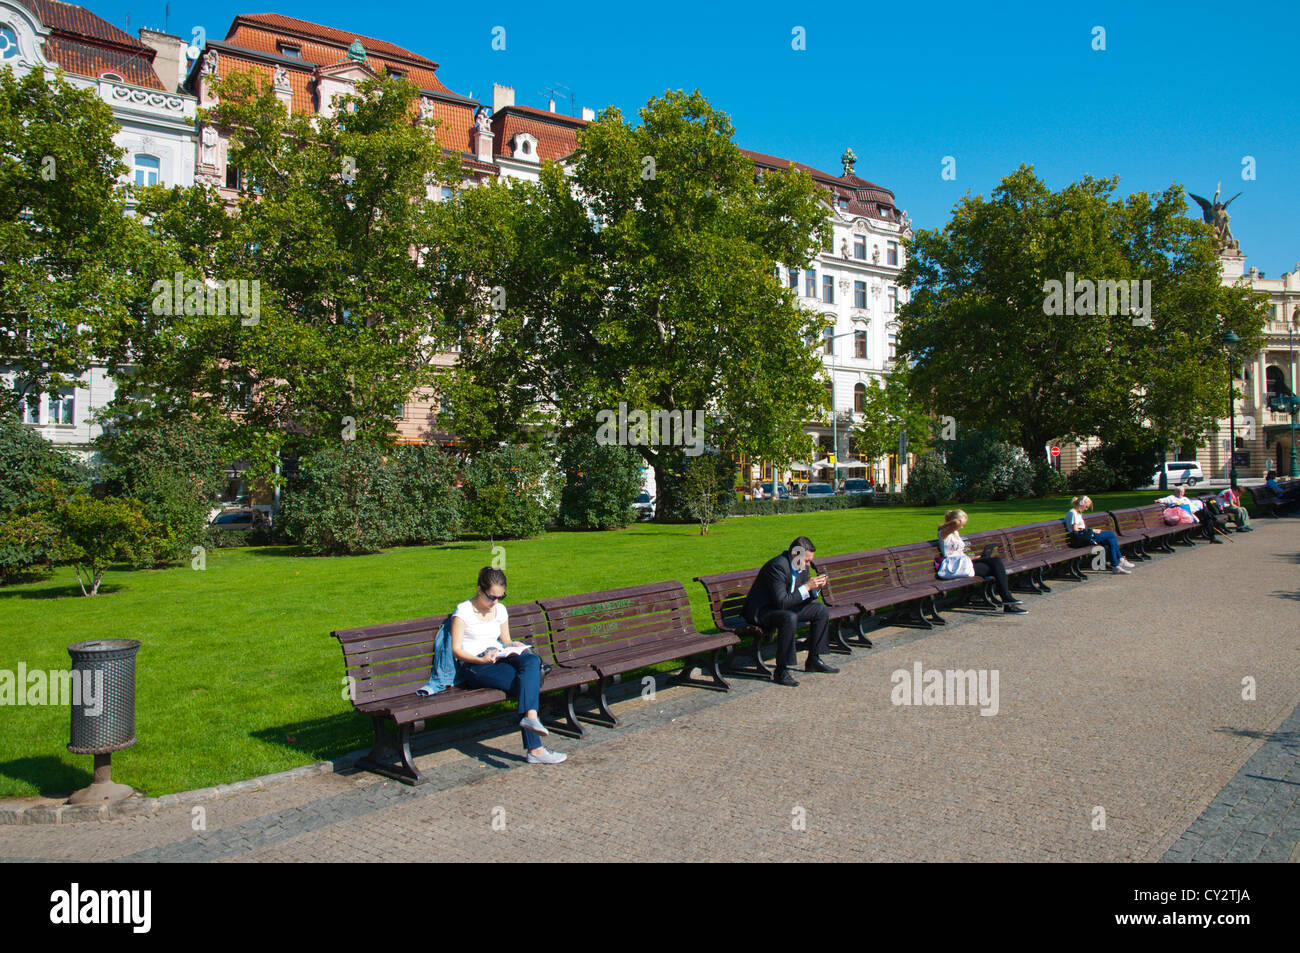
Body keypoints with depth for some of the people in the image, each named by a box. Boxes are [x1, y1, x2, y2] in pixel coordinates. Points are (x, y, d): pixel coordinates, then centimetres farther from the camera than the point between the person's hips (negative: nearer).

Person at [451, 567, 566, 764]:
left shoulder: (500, 609, 17)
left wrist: (514, 647, -2)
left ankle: (530, 716, -47)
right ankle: (535, 749, -34)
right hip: (474, 666, -6)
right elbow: (456, 649, -6)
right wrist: (481, 660, -23)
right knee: (527, 682, -30)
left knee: (531, 660, -32)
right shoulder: (464, 611, -1)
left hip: (499, 658, 6)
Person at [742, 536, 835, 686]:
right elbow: (782, 602, -32)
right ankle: (781, 671, -27)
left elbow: (805, 599, 9)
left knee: (822, 611, 2)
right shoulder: (777, 566, -27)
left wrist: (816, 588, -11)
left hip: (786, 607, 9)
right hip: (760, 612, -9)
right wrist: (807, 587, -28)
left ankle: (813, 660, 11)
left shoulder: (803, 567, 0)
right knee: (789, 618, -37)